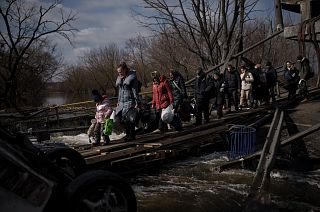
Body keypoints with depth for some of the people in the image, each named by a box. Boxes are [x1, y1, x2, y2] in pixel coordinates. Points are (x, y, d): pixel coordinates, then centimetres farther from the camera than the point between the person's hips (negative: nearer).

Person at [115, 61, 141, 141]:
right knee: (122, 118, 5)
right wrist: (118, 101, 19)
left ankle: (132, 135, 4)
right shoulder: (120, 78, 15)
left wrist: (137, 102, -12)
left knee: (130, 118, -7)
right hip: (122, 102, 7)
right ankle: (128, 134, 18)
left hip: (130, 101, -7)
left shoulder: (132, 77, -8)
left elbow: (135, 90, -10)